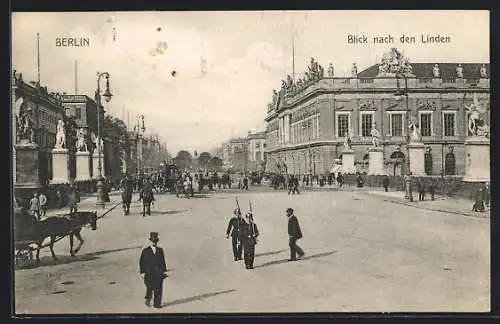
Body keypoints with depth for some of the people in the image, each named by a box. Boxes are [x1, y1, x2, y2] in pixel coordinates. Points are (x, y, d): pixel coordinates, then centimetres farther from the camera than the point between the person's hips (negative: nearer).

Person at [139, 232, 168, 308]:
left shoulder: (160, 250, 10)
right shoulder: (145, 251, 2)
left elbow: (163, 261, 12)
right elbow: (141, 262, 1)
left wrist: (164, 271, 8)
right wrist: (142, 272, -5)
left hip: (158, 273, 2)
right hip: (149, 273, -2)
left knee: (159, 289, -2)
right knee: (150, 288, -1)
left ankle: (157, 304, 5)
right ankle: (148, 299, 27)